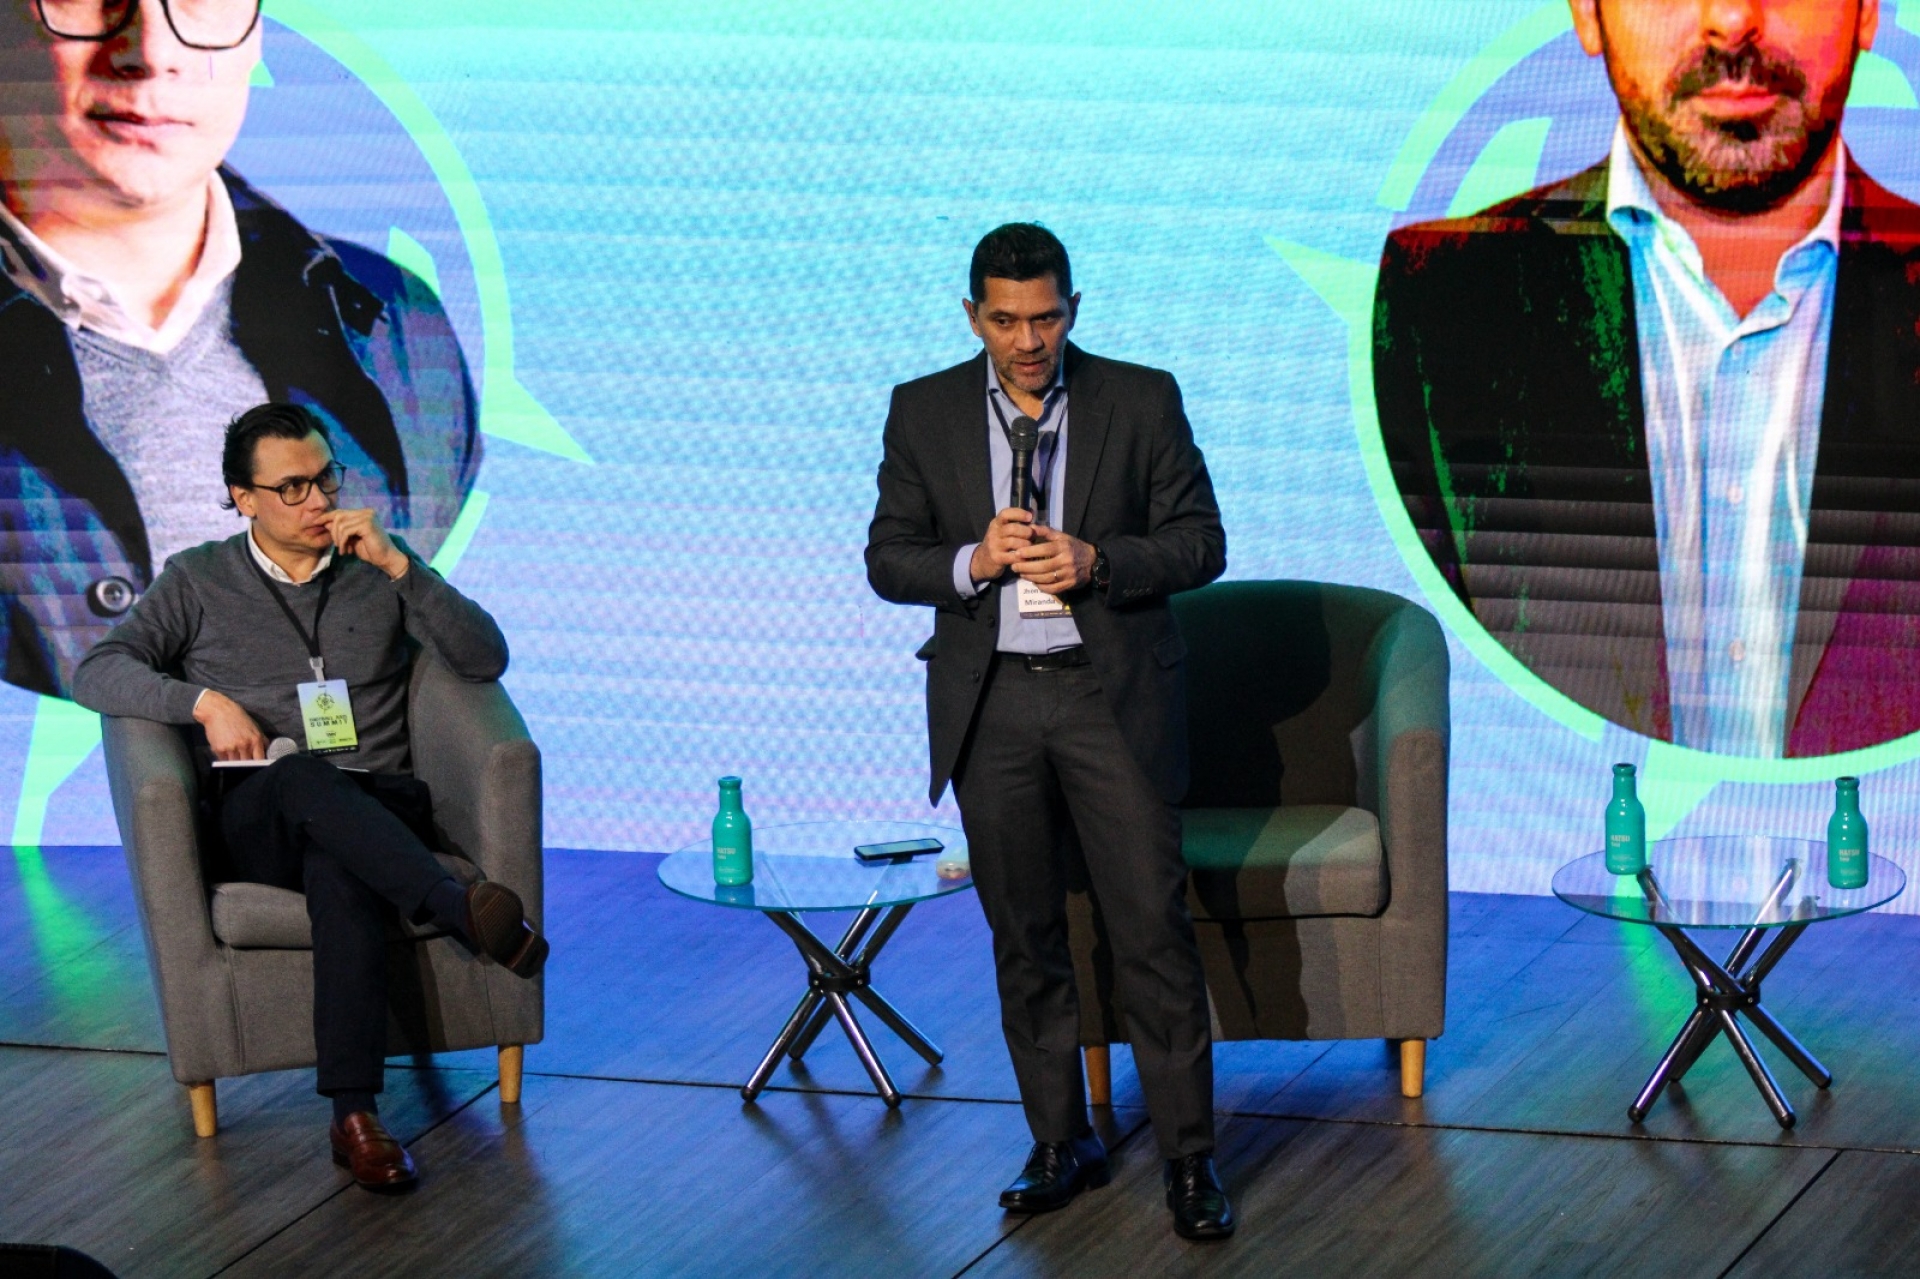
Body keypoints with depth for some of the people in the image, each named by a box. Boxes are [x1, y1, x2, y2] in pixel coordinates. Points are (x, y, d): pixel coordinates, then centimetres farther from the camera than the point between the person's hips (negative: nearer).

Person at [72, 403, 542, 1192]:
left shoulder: (379, 571, 17)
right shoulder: (199, 581, 15)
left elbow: (485, 660, 4)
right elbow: (97, 673, 4)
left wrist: (397, 564, -6)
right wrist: (206, 702, -12)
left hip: (376, 808, 0)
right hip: (252, 822, 0)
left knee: (339, 868, -38)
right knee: (304, 777, -39)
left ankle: (355, 1114, -46)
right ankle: (464, 912, -52)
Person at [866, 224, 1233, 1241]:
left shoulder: (1142, 401, -1)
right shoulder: (924, 413, 4)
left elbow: (1200, 544, -1)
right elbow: (888, 558, 4)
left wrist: (1096, 561, -18)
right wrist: (974, 561, -16)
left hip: (1113, 698, -2)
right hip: (990, 702, 2)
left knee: (1153, 927, -6)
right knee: (1025, 938, 8)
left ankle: (1189, 1158, 0)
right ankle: (1062, 1144, 20)